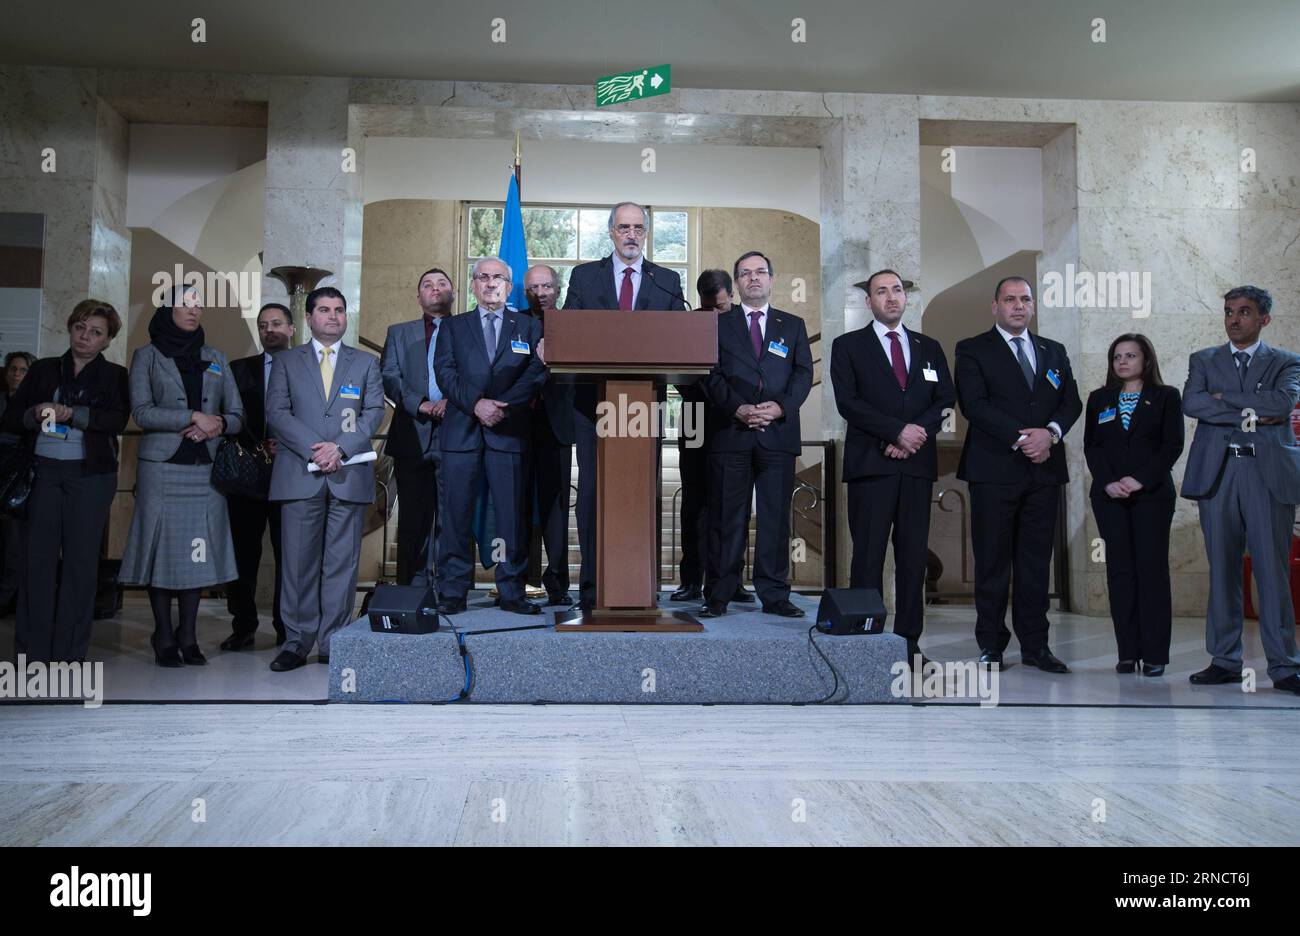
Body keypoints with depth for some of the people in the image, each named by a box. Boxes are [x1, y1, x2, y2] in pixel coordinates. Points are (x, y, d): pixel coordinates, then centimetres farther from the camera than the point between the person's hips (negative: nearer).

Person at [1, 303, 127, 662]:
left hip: (90, 475, -2)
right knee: (37, 556, -2)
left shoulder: (115, 376, 8)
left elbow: (118, 420, -9)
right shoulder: (43, 370, 14)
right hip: (42, 471, 2)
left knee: (81, 559, -1)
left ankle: (70, 651, 6)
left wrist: (71, 413, -18)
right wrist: (35, 413, -9)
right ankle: (33, 649, 4)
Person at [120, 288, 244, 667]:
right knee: (162, 548, -2)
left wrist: (218, 425, -8)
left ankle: (188, 638, 8)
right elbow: (142, 412, -6)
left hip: (204, 468, 2)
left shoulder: (216, 359, 14)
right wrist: (194, 417, -14)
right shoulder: (147, 356, 7)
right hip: (161, 468, -2)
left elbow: (237, 415, 12)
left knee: (197, 551, 1)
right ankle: (164, 639, 5)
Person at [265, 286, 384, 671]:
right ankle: (297, 641, 8)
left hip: (349, 474, 0)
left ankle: (334, 642, 7)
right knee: (298, 561, 1)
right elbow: (276, 412, 3)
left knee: (342, 562, 1)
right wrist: (312, 447, -12)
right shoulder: (286, 361, 13)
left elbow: (374, 412, 4)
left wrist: (340, 447, -11)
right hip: (300, 475, 0)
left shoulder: (366, 362, 15)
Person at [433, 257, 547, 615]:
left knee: (512, 513, -2)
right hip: (462, 430, 1)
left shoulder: (529, 326, 14)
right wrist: (476, 403, -12)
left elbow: (536, 374, 1)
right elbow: (445, 372, 4)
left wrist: (504, 407, -12)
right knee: (456, 513, -1)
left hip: (510, 430, -1)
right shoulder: (454, 327, 17)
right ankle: (452, 591, 5)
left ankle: (512, 592, 4)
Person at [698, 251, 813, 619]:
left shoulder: (793, 325, 17)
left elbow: (803, 374, 7)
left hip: (779, 433, 2)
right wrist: (737, 409, -13)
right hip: (730, 434, -1)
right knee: (726, 518, 0)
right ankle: (719, 595, 5)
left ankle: (774, 595, 9)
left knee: (775, 517, 3)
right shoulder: (718, 325, 12)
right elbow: (711, 375, 2)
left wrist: (781, 406, -10)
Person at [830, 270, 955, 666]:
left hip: (918, 464, 3)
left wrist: (918, 434, -8)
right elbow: (848, 402, -5)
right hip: (871, 464, -3)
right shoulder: (848, 346, 8)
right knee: (868, 556, -4)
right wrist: (897, 432, -12)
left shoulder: (929, 347, 19)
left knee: (914, 556, 3)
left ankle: (909, 641, 8)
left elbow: (945, 400, 9)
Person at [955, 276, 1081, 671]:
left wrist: (1050, 432, -10)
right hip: (995, 470, -4)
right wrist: (1020, 438, -15)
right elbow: (975, 405, -8)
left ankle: (1035, 646, 13)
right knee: (992, 562, -1)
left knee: (1037, 562, 6)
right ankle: (991, 646, 7)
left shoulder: (1054, 351, 19)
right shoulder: (973, 350, 4)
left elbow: (1072, 400, 10)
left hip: (1044, 469, 4)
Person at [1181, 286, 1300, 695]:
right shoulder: (1204, 361, 14)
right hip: (1216, 472, 1)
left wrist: (1225, 397, -5)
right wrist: (1249, 414, -9)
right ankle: (1224, 661, 10)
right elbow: (1191, 403, -4)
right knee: (1222, 569, 4)